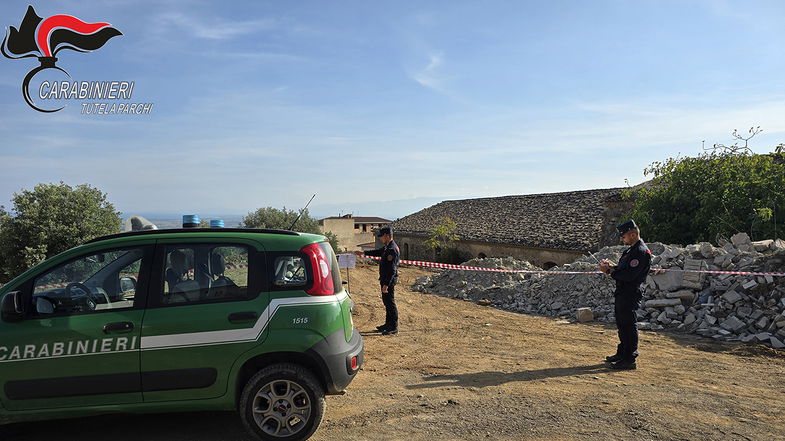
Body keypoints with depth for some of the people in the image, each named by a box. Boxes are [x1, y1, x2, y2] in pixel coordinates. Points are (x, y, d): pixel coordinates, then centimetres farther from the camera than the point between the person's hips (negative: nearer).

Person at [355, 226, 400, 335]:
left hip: (389, 280, -11)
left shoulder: (392, 249, -22)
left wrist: (386, 284, -25)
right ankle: (388, 324, 29)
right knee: (386, 301, 18)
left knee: (390, 303, -4)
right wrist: (363, 253, 33)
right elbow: (378, 252, 30)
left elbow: (392, 270, -25)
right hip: (385, 279, 11)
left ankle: (394, 327, 4)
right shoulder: (387, 247, 11)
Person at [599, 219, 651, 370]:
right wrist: (611, 266, 3)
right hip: (622, 294, 10)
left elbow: (629, 275, -24)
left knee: (629, 326, -5)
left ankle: (630, 360, 2)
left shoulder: (641, 252, -17)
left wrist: (610, 271, -16)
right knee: (622, 325, 18)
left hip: (631, 294, -10)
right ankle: (622, 353, 30)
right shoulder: (631, 249, 16)